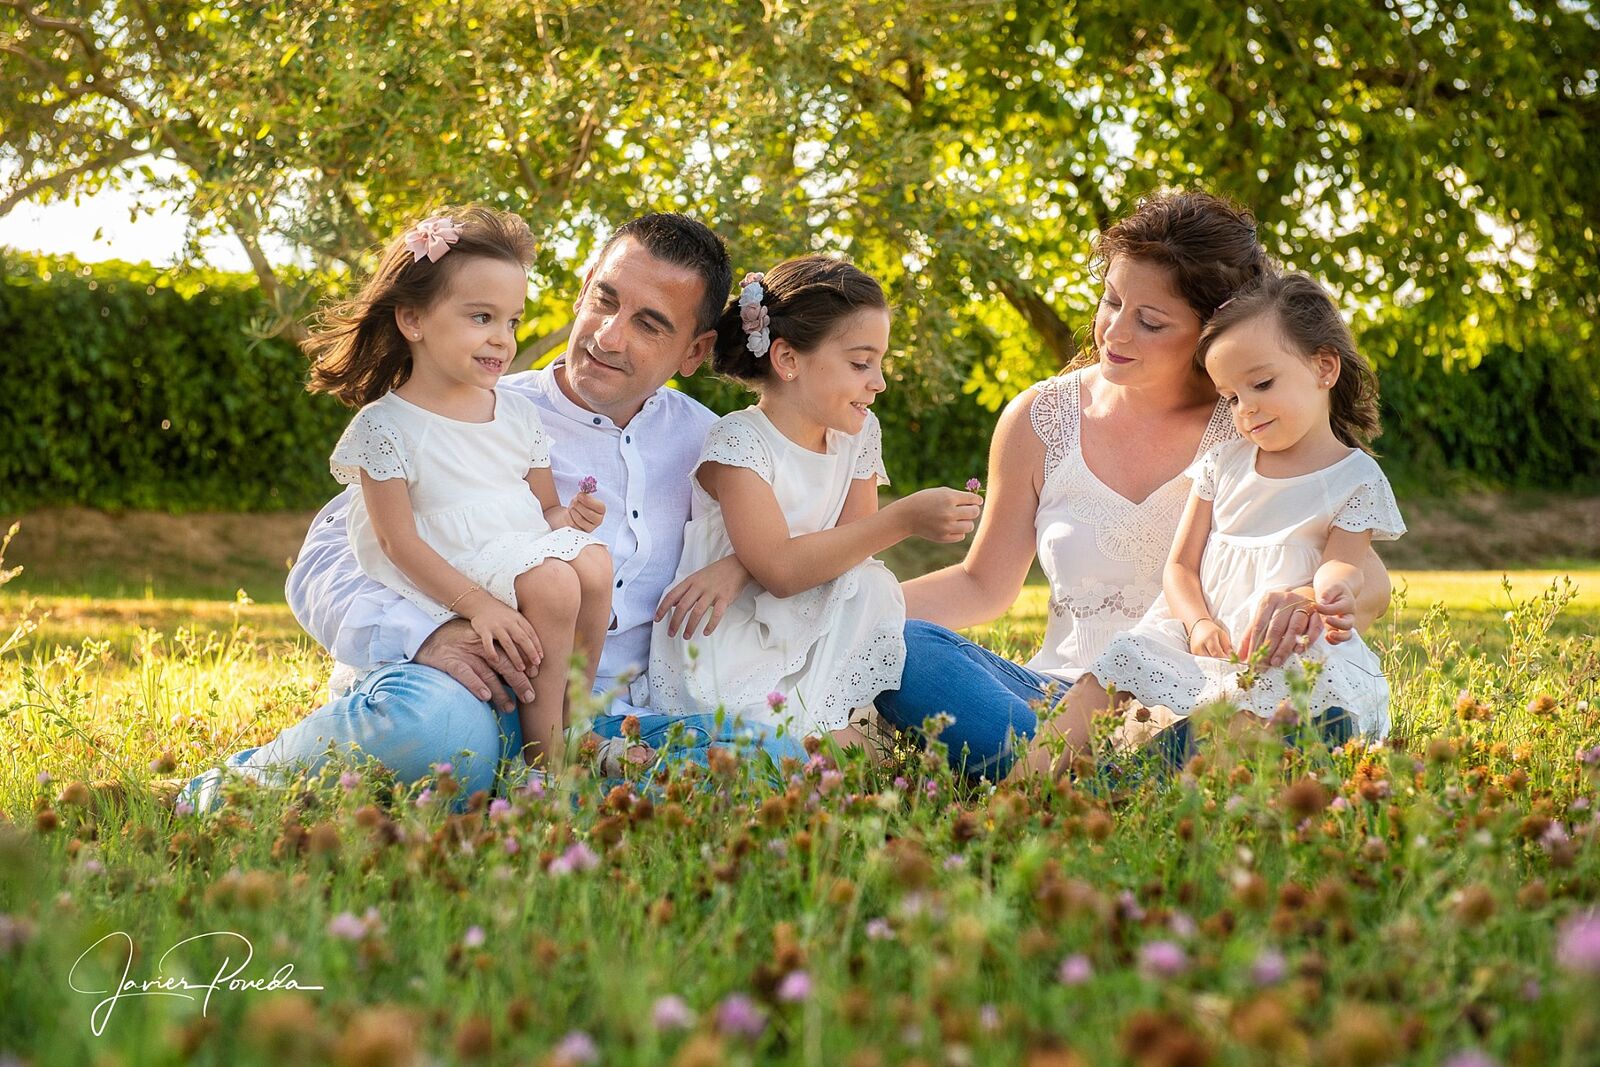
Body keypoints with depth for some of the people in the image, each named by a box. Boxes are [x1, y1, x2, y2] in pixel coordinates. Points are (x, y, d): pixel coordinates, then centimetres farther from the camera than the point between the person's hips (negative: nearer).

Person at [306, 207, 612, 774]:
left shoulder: (519, 414, 14)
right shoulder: (384, 427, -5)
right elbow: (398, 541, -10)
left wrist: (569, 516, -9)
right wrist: (477, 605, -21)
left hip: (529, 547, 6)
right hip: (451, 581, -6)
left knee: (593, 563, -24)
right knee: (550, 582, -30)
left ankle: (571, 723, -13)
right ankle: (543, 755, -19)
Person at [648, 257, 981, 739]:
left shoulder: (858, 433, 3)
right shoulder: (739, 442, -17)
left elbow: (848, 549, -5)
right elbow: (780, 570, -28)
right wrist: (904, 519, -32)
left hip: (800, 636, 8)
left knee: (874, 587, -19)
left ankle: (829, 718, -10)